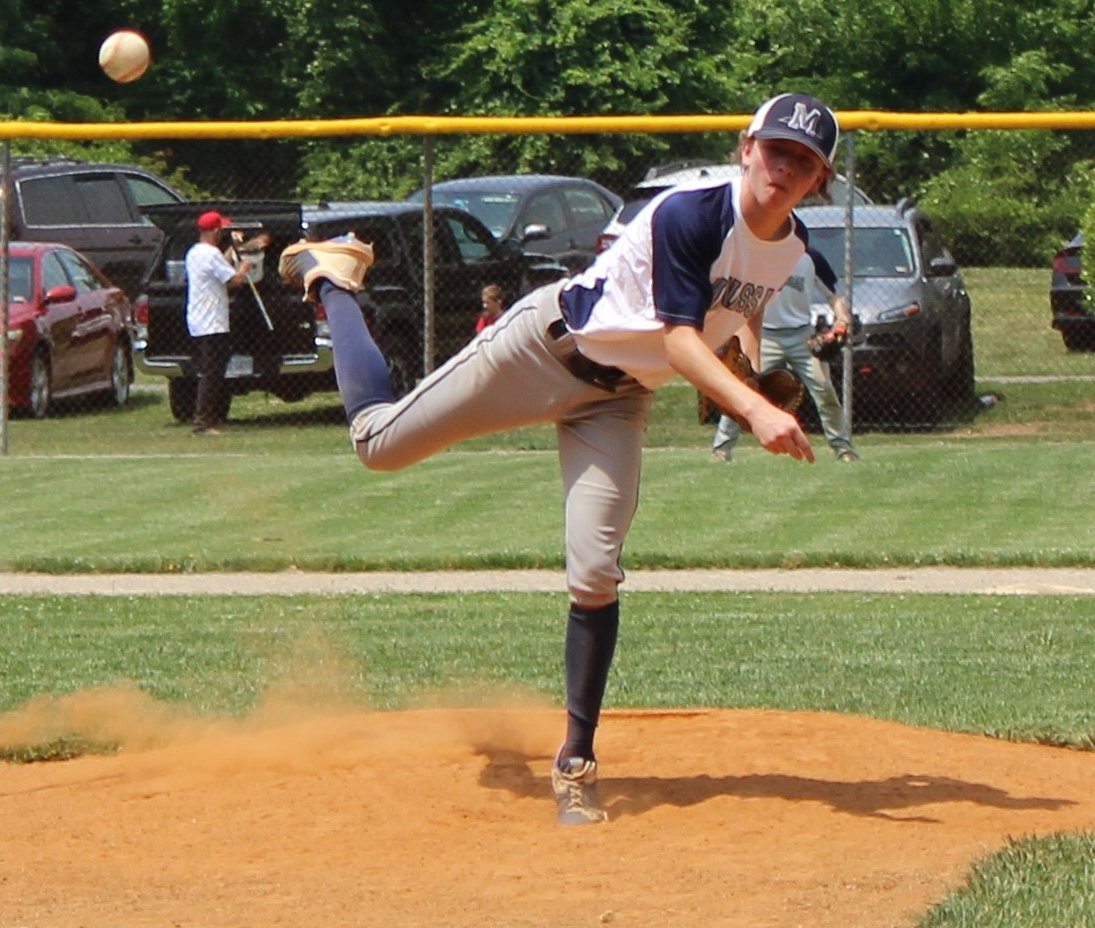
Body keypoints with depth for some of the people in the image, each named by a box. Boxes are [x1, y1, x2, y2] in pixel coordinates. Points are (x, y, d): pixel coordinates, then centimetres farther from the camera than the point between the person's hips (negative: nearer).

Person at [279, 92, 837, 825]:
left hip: (618, 399, 5)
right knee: (380, 442, 3)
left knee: (596, 573, -9)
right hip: (549, 344, -5)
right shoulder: (693, 214, -26)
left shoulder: (792, 247, -3)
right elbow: (680, 343, -32)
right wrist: (754, 408, -46)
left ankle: (577, 759, 2)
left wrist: (762, 391, 3)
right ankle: (330, 279, 29)